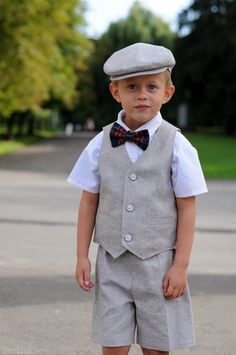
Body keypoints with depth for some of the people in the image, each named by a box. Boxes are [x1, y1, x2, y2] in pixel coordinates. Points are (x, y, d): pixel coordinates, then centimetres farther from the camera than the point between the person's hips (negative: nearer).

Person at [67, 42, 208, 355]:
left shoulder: (177, 146, -7)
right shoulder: (101, 144, 0)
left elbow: (186, 208, -5)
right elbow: (89, 202, 5)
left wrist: (181, 265, -7)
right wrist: (82, 256, 3)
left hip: (158, 264, -2)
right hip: (112, 262, 2)